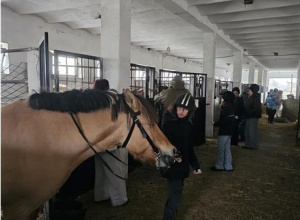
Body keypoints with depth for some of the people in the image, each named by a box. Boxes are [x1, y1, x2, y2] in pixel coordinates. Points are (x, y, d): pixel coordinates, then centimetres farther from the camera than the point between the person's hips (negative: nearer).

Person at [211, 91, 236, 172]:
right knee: (227, 149, 15)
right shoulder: (231, 108, 8)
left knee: (220, 150, 2)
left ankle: (219, 166, 11)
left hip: (224, 132, -9)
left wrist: (215, 124, -7)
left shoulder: (225, 109, -19)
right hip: (229, 131, 9)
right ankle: (228, 166, 21)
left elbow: (222, 121, -23)